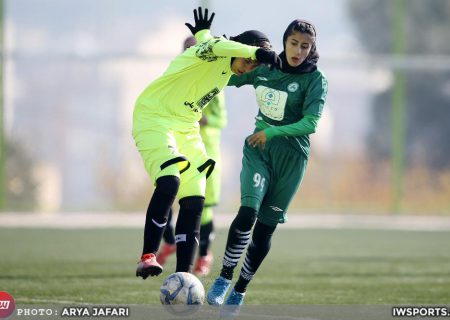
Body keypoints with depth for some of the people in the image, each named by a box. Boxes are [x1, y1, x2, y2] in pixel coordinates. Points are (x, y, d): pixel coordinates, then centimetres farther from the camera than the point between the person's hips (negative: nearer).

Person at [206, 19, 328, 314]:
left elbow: (311, 123, -17)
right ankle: (224, 277, -9)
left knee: (265, 228, 2)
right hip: (258, 149, 1)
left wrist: (272, 133, -20)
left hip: (291, 157, -1)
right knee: (248, 212, -21)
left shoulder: (315, 80, -7)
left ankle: (240, 290, 16)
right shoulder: (264, 68, 3)